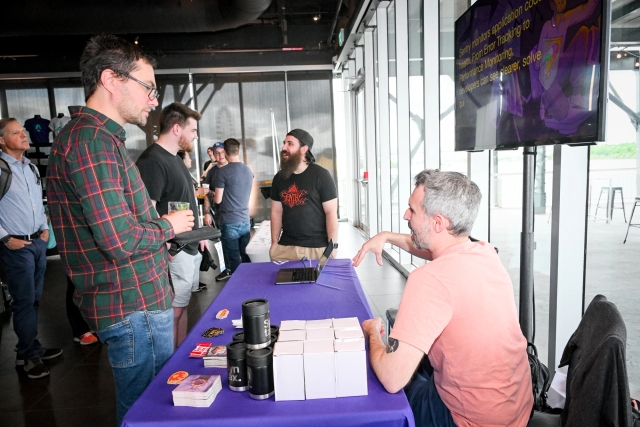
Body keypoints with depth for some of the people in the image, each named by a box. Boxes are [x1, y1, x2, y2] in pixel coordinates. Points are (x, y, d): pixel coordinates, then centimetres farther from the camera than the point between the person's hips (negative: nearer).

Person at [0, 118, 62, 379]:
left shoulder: (31, 168, 12)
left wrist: (45, 228, 11)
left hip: (38, 241, 7)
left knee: (34, 299, 13)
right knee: (24, 301, 1)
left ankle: (30, 347, 26)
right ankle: (28, 354, 15)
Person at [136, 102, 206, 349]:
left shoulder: (176, 159, 15)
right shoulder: (152, 160, -17)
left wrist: (198, 233, 21)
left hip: (189, 247, 10)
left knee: (182, 305, 18)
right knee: (174, 310, 0)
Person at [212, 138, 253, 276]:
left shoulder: (223, 171, -11)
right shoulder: (249, 170, 6)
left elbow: (218, 200, -8)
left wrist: (214, 194, 14)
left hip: (229, 222, -5)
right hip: (245, 221, 6)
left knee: (234, 261, 1)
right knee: (245, 258, 14)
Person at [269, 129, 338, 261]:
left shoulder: (321, 175, -7)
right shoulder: (279, 177, 7)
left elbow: (331, 213, -8)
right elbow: (276, 212, 12)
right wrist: (274, 243, 6)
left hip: (317, 247, -4)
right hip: (285, 246, 4)